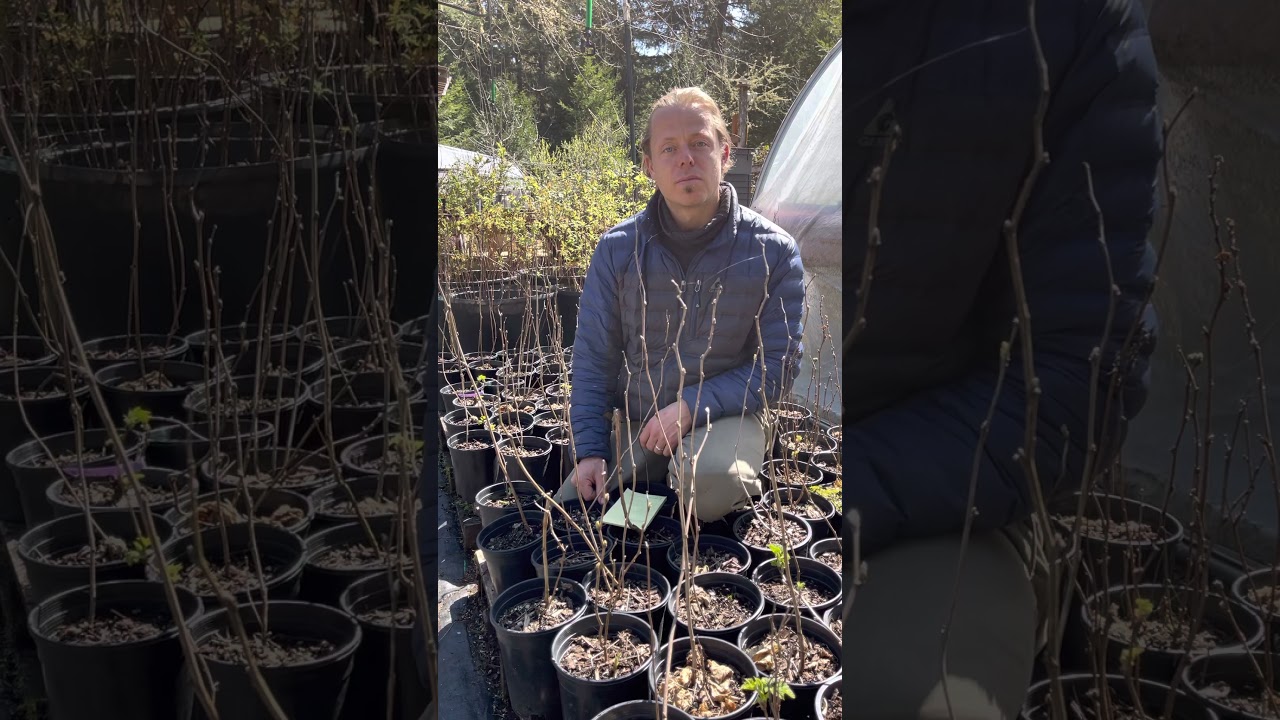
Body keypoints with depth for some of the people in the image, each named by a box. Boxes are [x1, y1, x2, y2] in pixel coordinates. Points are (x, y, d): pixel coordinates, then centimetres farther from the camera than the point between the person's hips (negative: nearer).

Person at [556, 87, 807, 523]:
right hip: (633, 423, 3)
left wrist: (692, 407, -19)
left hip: (723, 417, -3)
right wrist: (589, 451, -9)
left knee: (711, 479, -35)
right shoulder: (618, 249, -4)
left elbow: (777, 365, -8)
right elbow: (593, 360, 0)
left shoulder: (773, 252, -9)